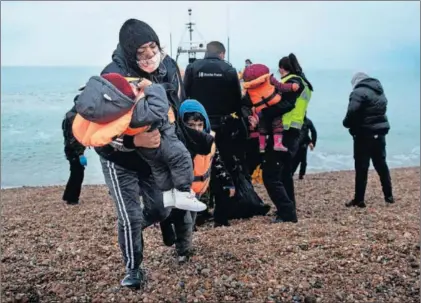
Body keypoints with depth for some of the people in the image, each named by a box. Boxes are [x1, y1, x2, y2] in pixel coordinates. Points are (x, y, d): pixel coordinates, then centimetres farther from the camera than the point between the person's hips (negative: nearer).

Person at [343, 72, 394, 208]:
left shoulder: (359, 92, -11)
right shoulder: (380, 91, 16)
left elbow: (352, 112, -23)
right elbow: (380, 112, 16)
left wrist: (347, 123, -5)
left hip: (365, 134, -8)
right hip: (380, 133, 8)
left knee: (361, 167, -2)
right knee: (381, 165, 16)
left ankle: (359, 199, 3)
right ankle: (389, 195, 23)